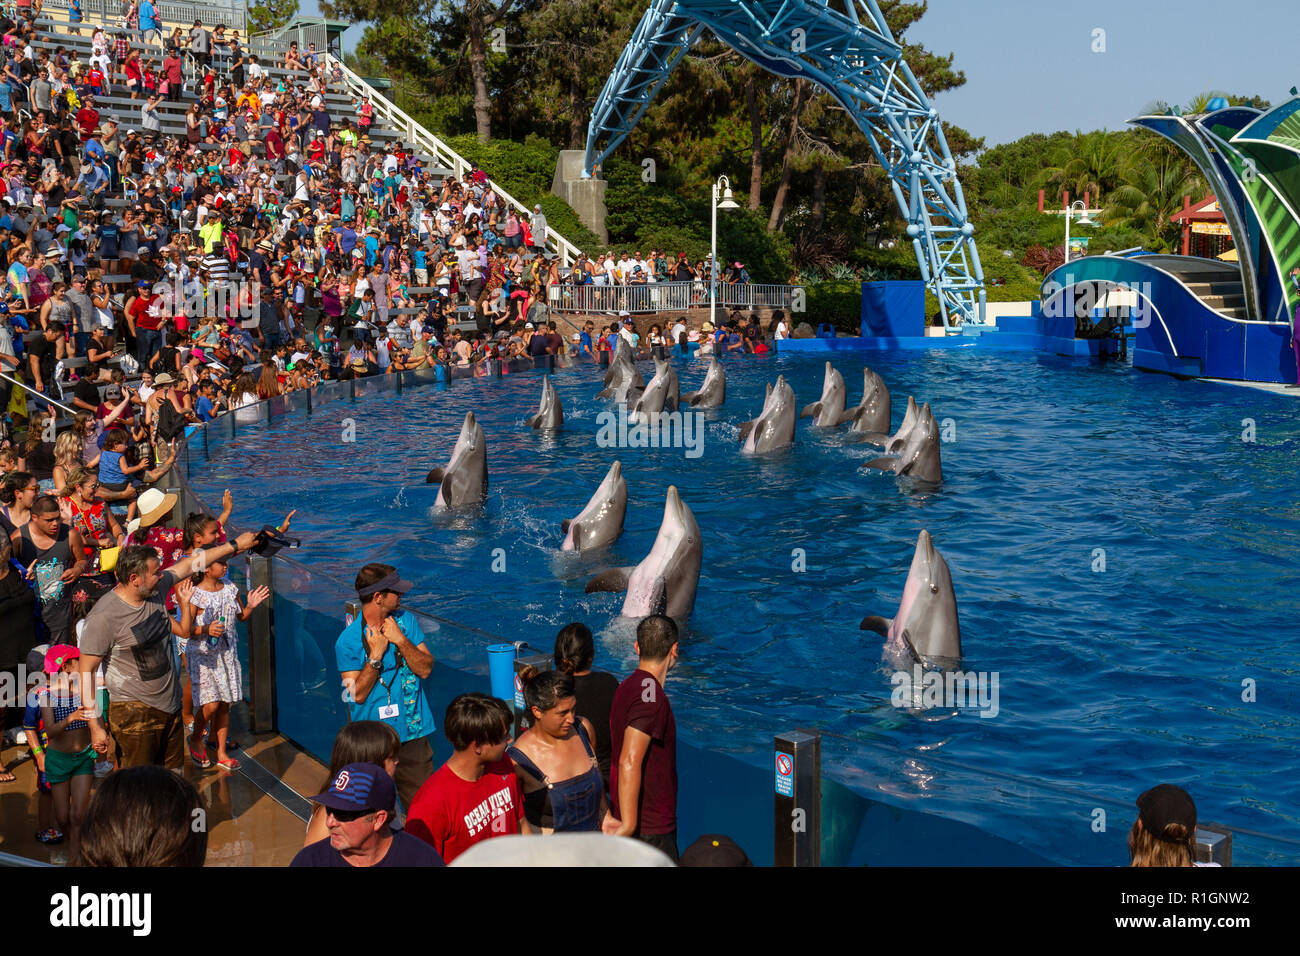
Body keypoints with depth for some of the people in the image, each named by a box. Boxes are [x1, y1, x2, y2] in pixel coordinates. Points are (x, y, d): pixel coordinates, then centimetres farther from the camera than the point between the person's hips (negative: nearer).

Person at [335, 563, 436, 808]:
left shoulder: (406, 621, 3)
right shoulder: (348, 640, -9)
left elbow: (425, 669, -2)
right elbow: (358, 694, -11)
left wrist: (400, 640, -14)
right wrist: (376, 655, -19)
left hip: (413, 732, 3)